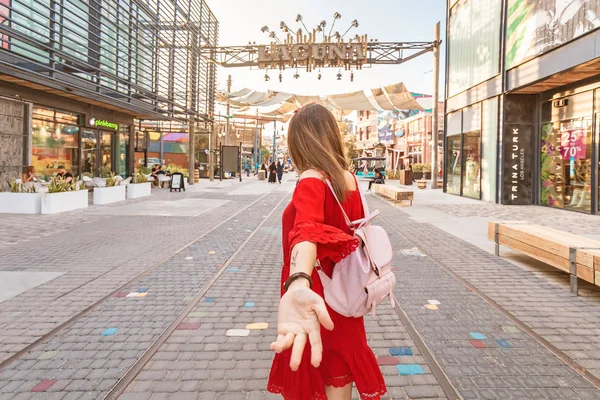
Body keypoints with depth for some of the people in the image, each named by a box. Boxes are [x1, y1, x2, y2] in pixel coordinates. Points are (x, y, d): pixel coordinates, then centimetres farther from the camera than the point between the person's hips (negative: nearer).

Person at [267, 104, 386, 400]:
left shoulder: (312, 181, -23)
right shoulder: (349, 179, 0)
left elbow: (307, 230, -44)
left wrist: (297, 286, -62)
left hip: (317, 298, -6)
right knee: (338, 374, 25)